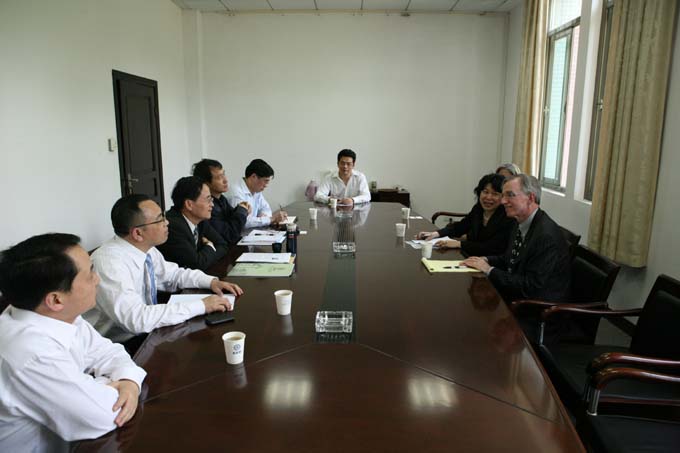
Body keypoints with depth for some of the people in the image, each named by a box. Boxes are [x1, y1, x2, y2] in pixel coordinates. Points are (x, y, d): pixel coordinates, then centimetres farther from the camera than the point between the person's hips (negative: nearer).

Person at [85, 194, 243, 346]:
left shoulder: (146, 249, -3)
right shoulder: (110, 263, -27)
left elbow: (173, 274, 14)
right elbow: (137, 319, -35)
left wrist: (211, 282, -3)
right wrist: (200, 305, -30)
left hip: (146, 333, 7)